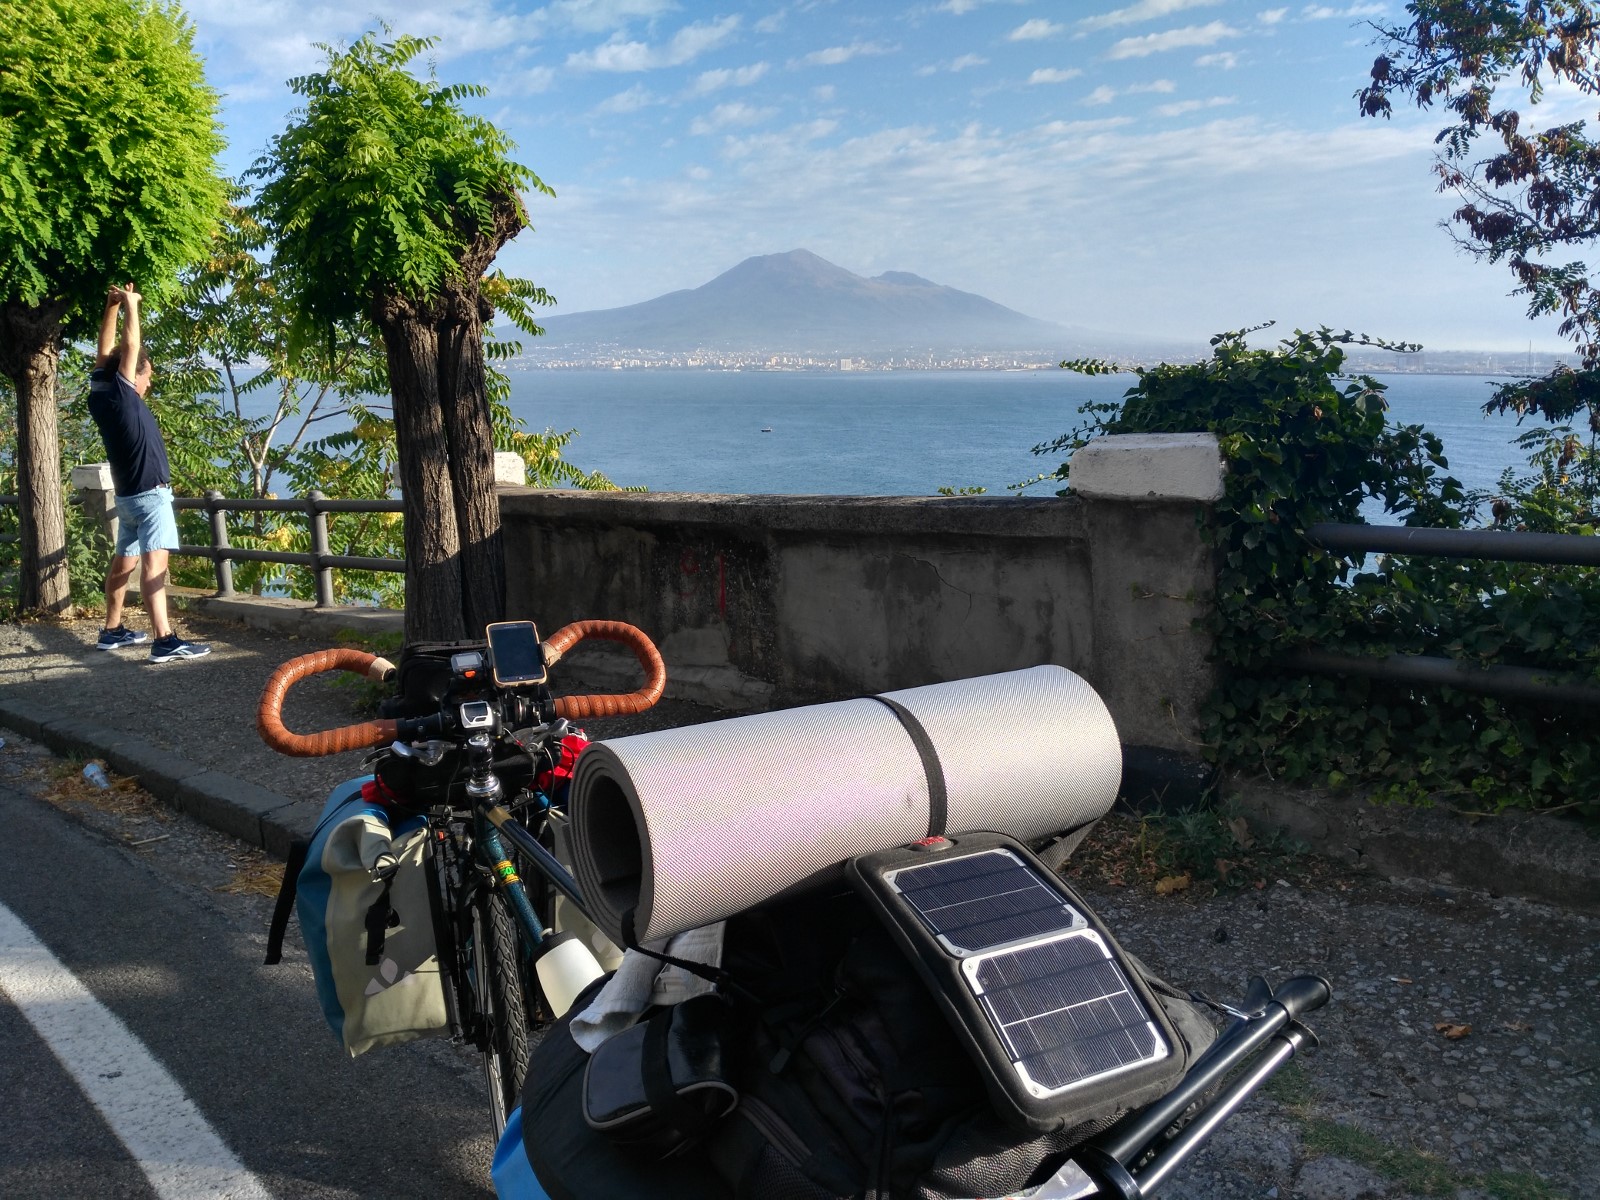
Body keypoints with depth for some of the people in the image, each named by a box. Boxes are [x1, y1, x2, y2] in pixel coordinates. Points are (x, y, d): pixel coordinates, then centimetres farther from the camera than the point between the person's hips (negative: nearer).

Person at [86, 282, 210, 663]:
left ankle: (112, 630, 27)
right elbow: (131, 347, -12)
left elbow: (105, 354, 16)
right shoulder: (121, 395, -12)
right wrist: (130, 305, 0)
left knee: (123, 562, 18)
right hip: (149, 493, -9)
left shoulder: (100, 398, 7)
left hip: (128, 495, 9)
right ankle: (165, 640, -28)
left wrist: (111, 308, 16)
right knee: (154, 563, -19)